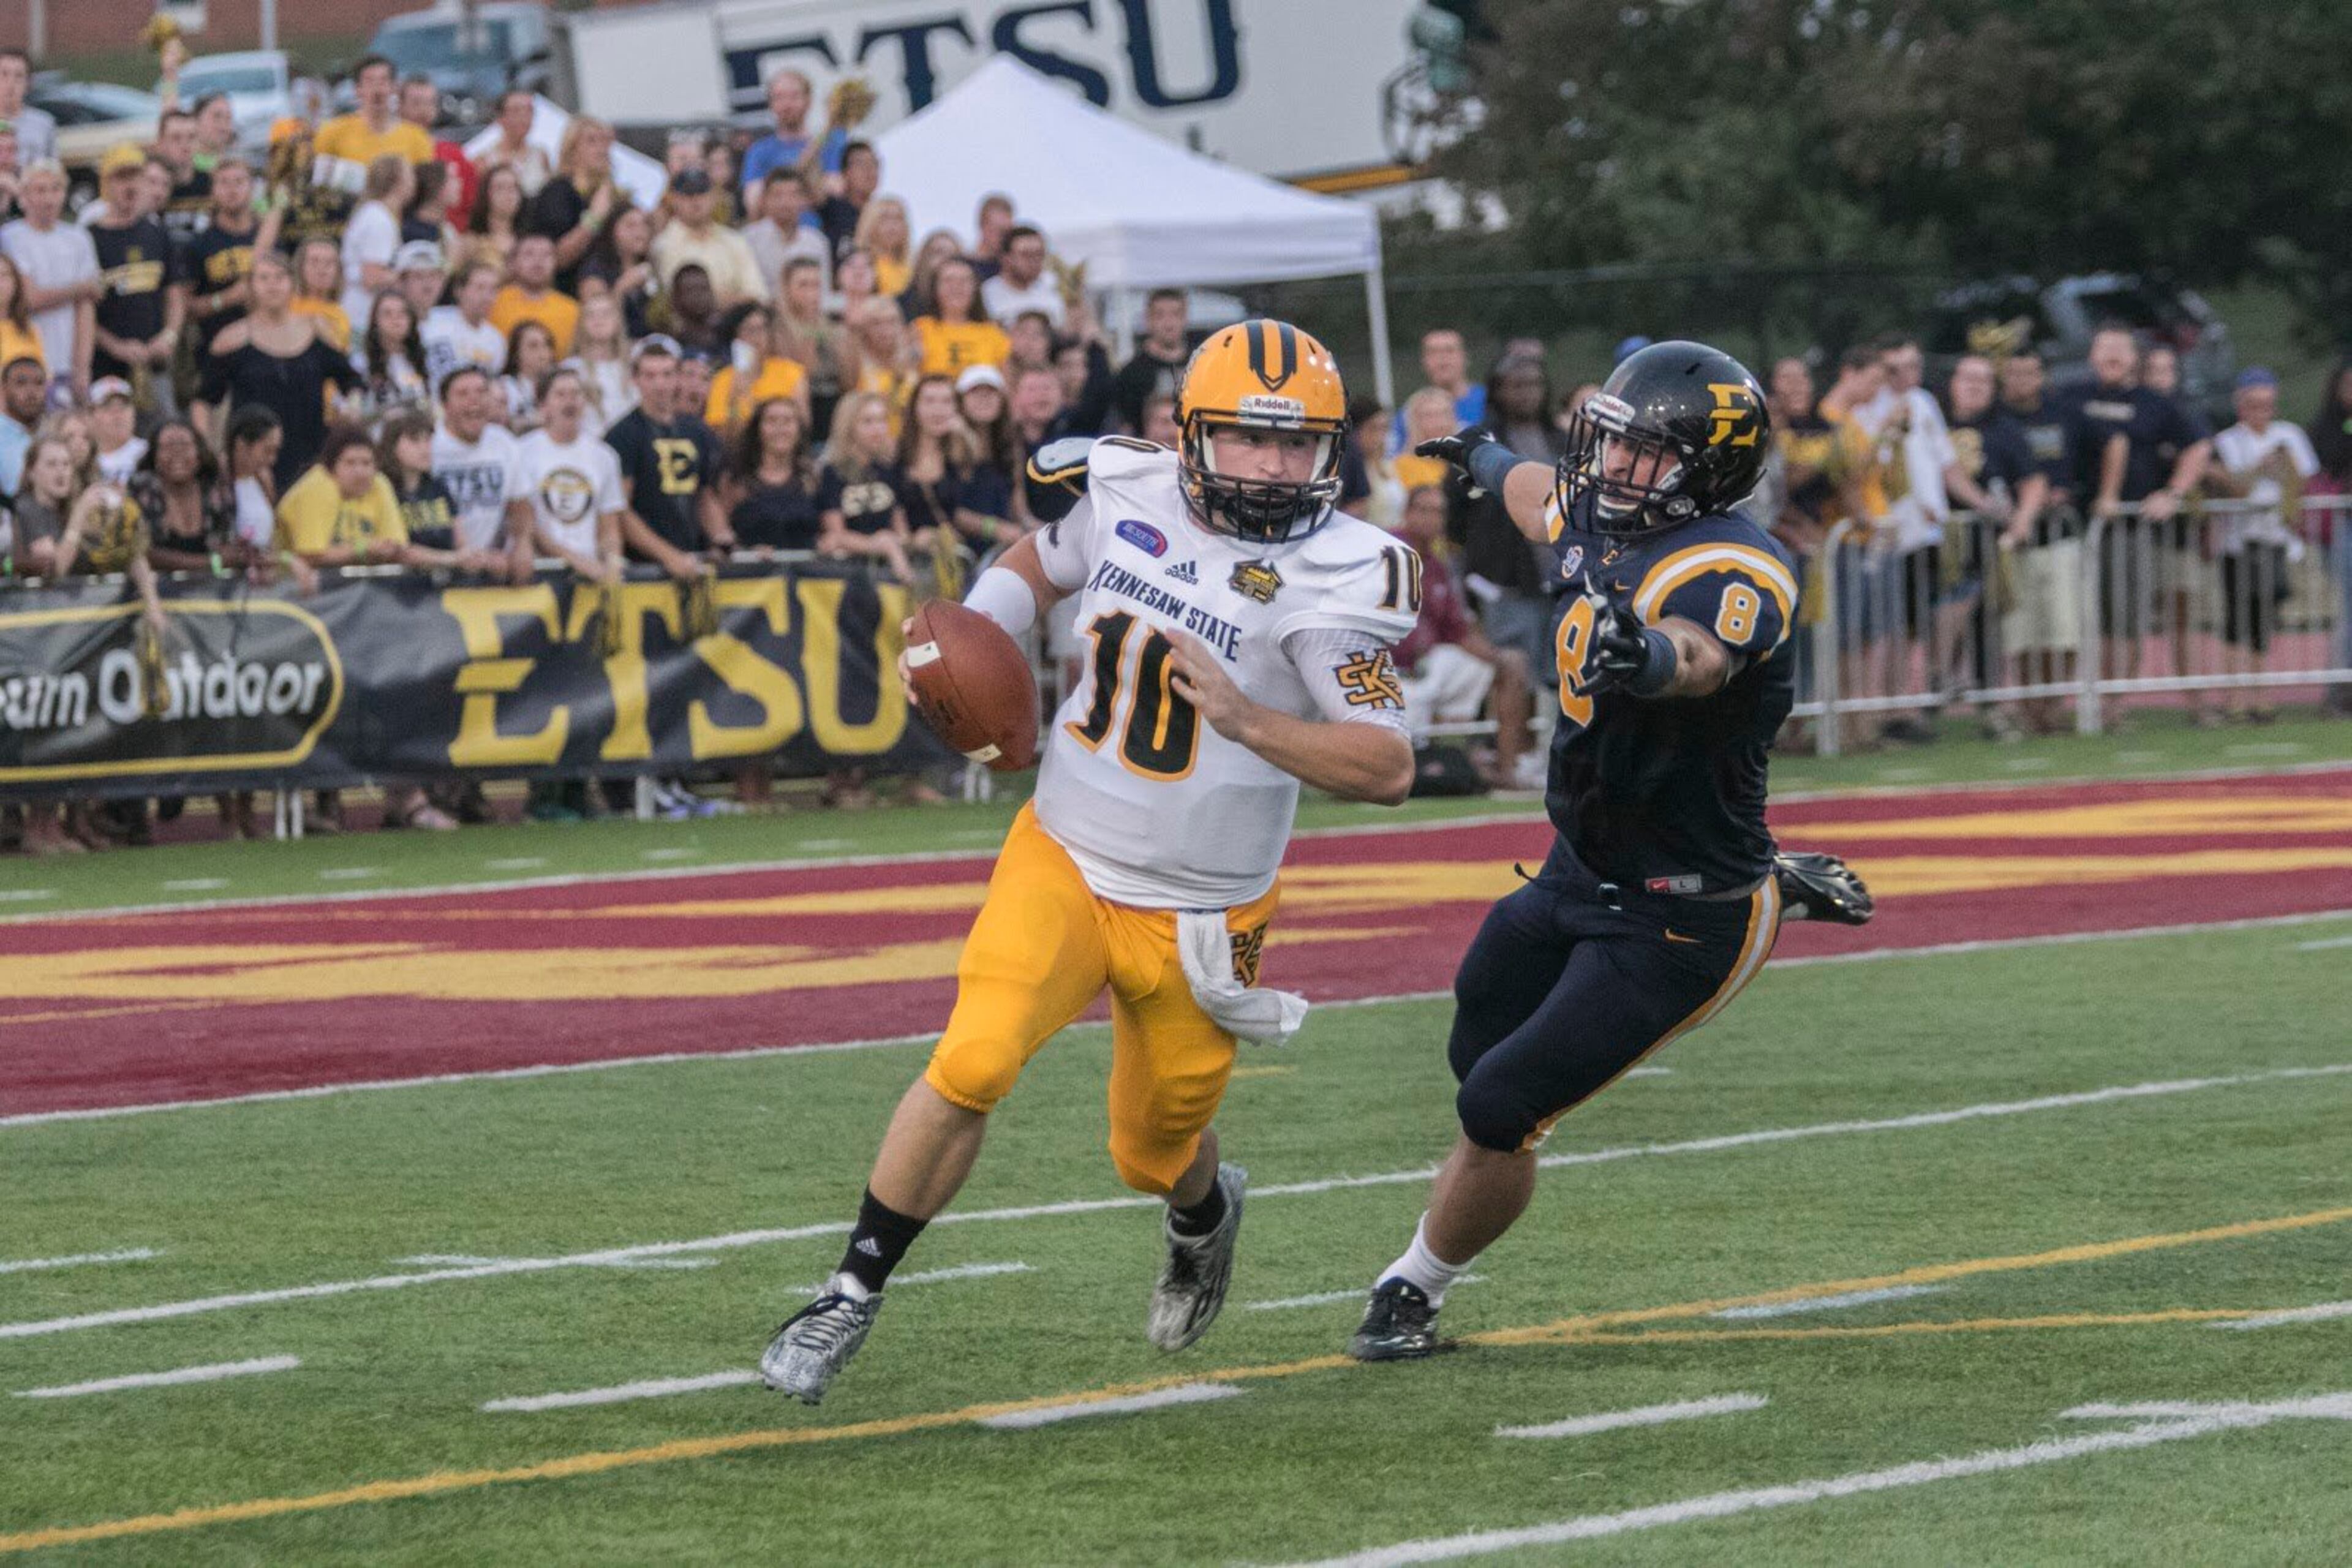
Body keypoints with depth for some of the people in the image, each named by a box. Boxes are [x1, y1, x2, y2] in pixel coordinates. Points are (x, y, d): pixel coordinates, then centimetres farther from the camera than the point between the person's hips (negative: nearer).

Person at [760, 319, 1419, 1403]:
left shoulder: (1331, 578, -18)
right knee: (974, 1064, -22)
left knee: (1154, 1156, 16)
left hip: (1199, 915, -1)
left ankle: (1205, 1213, 55)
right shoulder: (1125, 495, -5)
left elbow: (1388, 770, -23)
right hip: (1063, 860, 1)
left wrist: (1243, 719, -35)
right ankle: (852, 1296, -9)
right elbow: (1043, 565, 19)